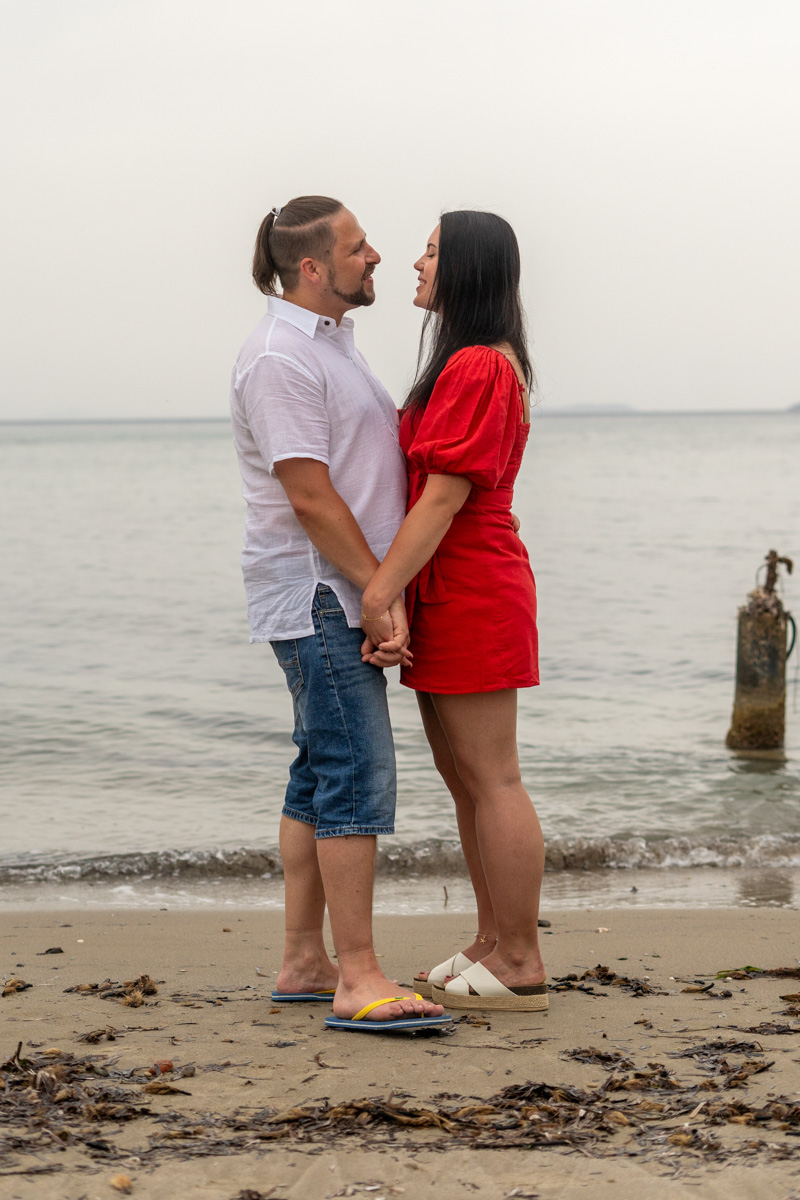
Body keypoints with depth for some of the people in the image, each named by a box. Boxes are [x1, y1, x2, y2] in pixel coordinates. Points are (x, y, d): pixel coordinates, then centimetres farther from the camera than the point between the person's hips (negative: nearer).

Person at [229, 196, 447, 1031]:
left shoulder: (327, 343, 18)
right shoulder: (280, 358, -15)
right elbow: (310, 497, -20)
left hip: (348, 593, 10)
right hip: (317, 594, -10)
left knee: (322, 775, 10)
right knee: (358, 774, -12)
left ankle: (303, 962, 15)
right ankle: (358, 981, -11)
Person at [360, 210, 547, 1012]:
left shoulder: (477, 368, -16)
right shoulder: (477, 365, 17)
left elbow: (446, 494, -22)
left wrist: (380, 591, -24)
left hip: (471, 593, -11)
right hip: (451, 595, 11)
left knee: (490, 779, -5)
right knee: (464, 779, 14)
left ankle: (519, 966, 1)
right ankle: (494, 945, 21)